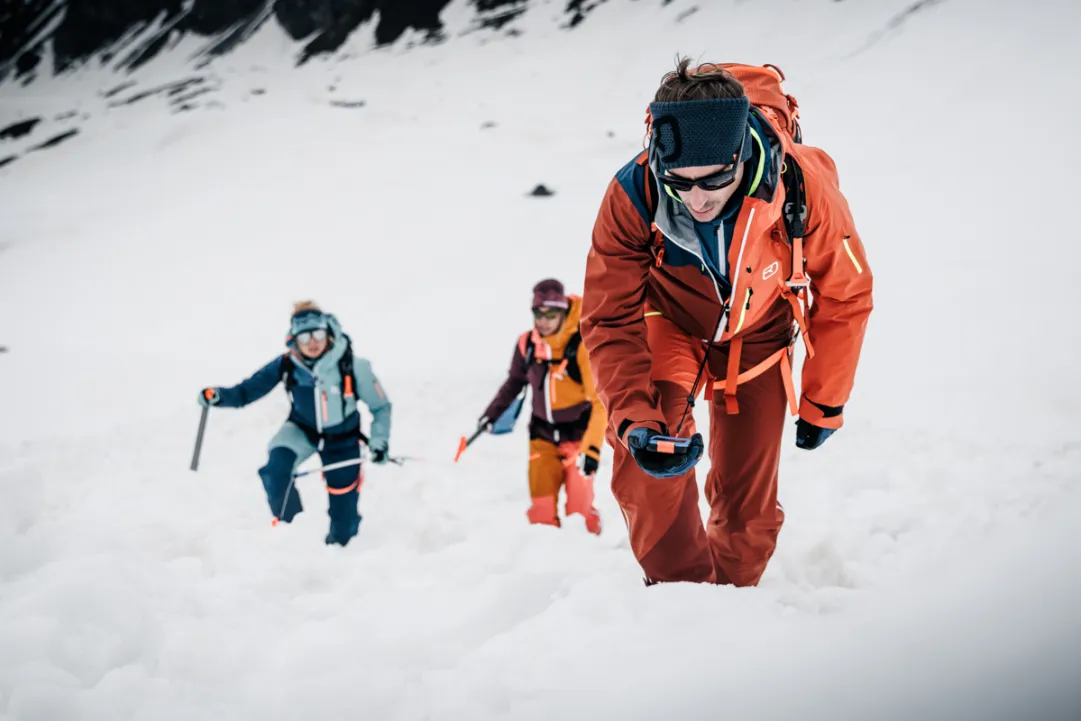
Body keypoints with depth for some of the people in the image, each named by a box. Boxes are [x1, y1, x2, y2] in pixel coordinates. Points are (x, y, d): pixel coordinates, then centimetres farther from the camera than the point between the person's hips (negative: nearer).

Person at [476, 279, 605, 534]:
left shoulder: (582, 345, -20)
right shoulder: (527, 343, -5)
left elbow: (600, 401, -20)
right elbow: (515, 381, 16)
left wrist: (592, 448, -26)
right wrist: (492, 414, 14)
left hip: (577, 434, -4)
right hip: (543, 436, 4)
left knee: (579, 508, -5)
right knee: (541, 508, 0)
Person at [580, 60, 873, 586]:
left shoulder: (803, 187, -33)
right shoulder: (633, 196, -33)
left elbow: (844, 295, -14)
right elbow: (610, 321, -25)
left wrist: (824, 402, -5)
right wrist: (635, 421, -39)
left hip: (756, 336, 1)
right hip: (668, 323, 0)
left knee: (747, 506, 2)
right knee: (644, 468, -25)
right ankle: (678, 585, -6)